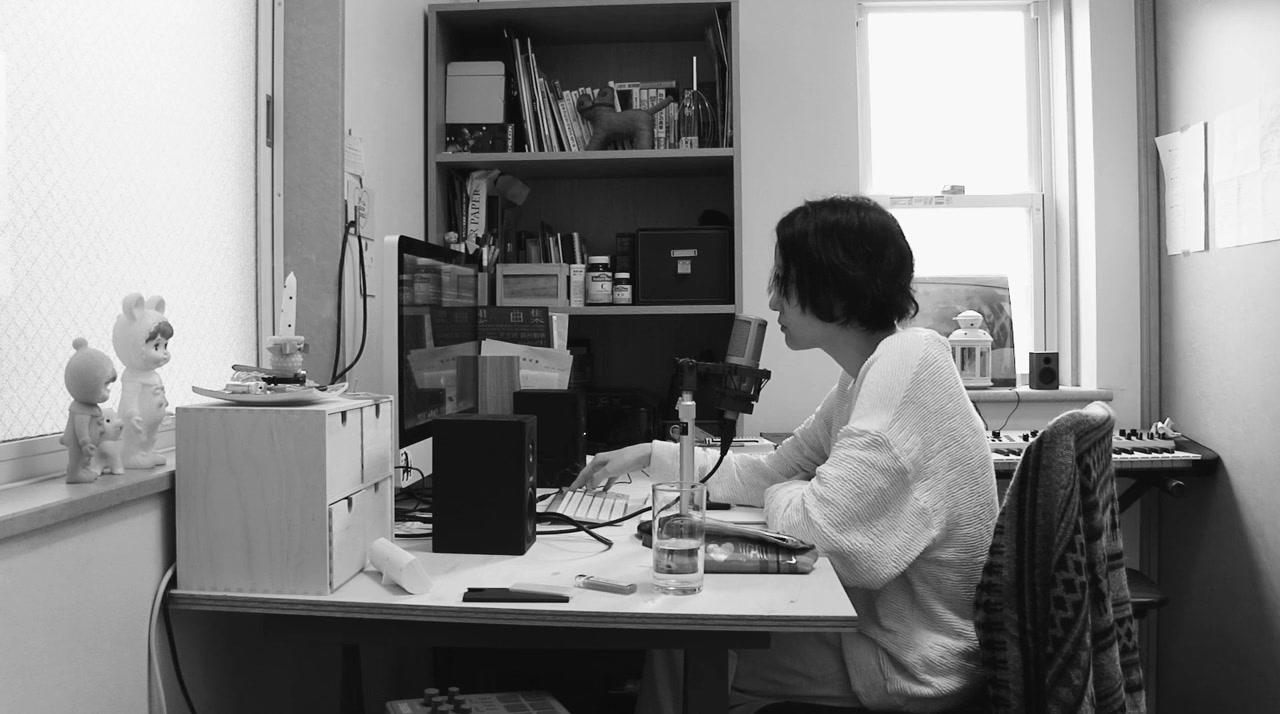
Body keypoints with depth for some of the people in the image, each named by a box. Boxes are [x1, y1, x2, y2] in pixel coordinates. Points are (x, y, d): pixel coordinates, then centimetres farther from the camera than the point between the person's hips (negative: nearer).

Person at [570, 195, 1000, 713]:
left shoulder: (906, 362, -24)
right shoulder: (871, 372, 7)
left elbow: (819, 526, -29)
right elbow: (773, 471, 14)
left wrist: (782, 497, -6)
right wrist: (650, 456, 13)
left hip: (914, 669, -8)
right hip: (884, 625, 8)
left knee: (681, 654, -1)